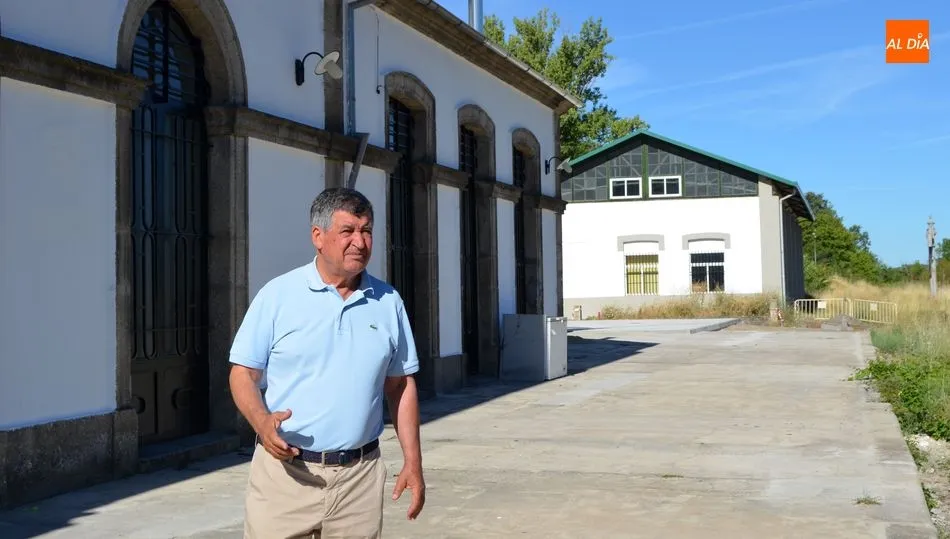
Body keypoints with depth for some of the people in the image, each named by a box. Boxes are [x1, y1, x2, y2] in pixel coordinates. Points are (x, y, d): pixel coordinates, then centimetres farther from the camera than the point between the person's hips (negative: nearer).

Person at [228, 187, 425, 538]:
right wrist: (263, 422, -21)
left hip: (360, 476, 3)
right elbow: (243, 375, -1)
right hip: (284, 471, -2)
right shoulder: (277, 295, -4)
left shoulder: (389, 302, 6)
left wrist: (413, 462, 7)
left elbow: (401, 386, 11)